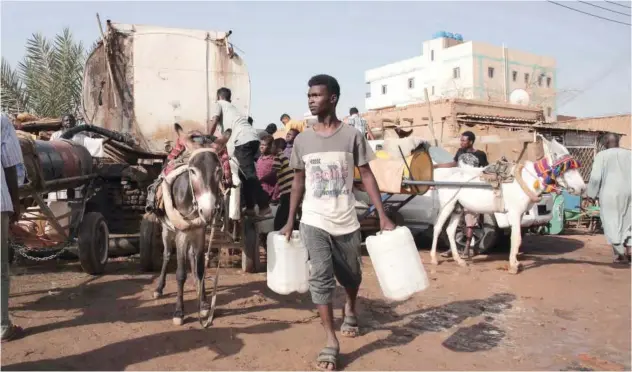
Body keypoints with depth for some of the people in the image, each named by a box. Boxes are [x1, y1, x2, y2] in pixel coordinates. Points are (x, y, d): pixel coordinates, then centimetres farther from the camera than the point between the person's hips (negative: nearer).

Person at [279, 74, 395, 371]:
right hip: (314, 221, 1)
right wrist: (289, 221, 10)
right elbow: (298, 182, 10)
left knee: (351, 275, 16)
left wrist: (383, 216, -8)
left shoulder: (352, 136, -5)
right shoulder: (302, 140, 2)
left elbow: (366, 176, -2)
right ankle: (331, 342, 2)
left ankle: (350, 310, 49)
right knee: (321, 277, -8)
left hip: (346, 222, 0)